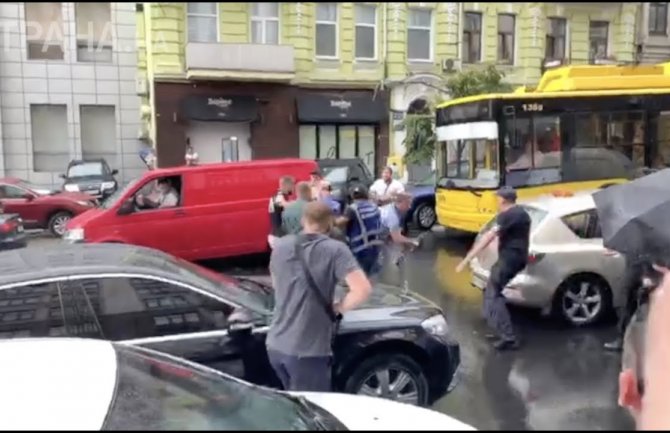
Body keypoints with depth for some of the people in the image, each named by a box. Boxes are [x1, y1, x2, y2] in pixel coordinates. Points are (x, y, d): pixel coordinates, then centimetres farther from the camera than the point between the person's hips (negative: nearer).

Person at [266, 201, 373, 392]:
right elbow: (362, 290, -21)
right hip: (307, 351, -5)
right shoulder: (334, 250, -12)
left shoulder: (280, 246, 4)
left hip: (275, 345, 6)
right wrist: (337, 308, -5)